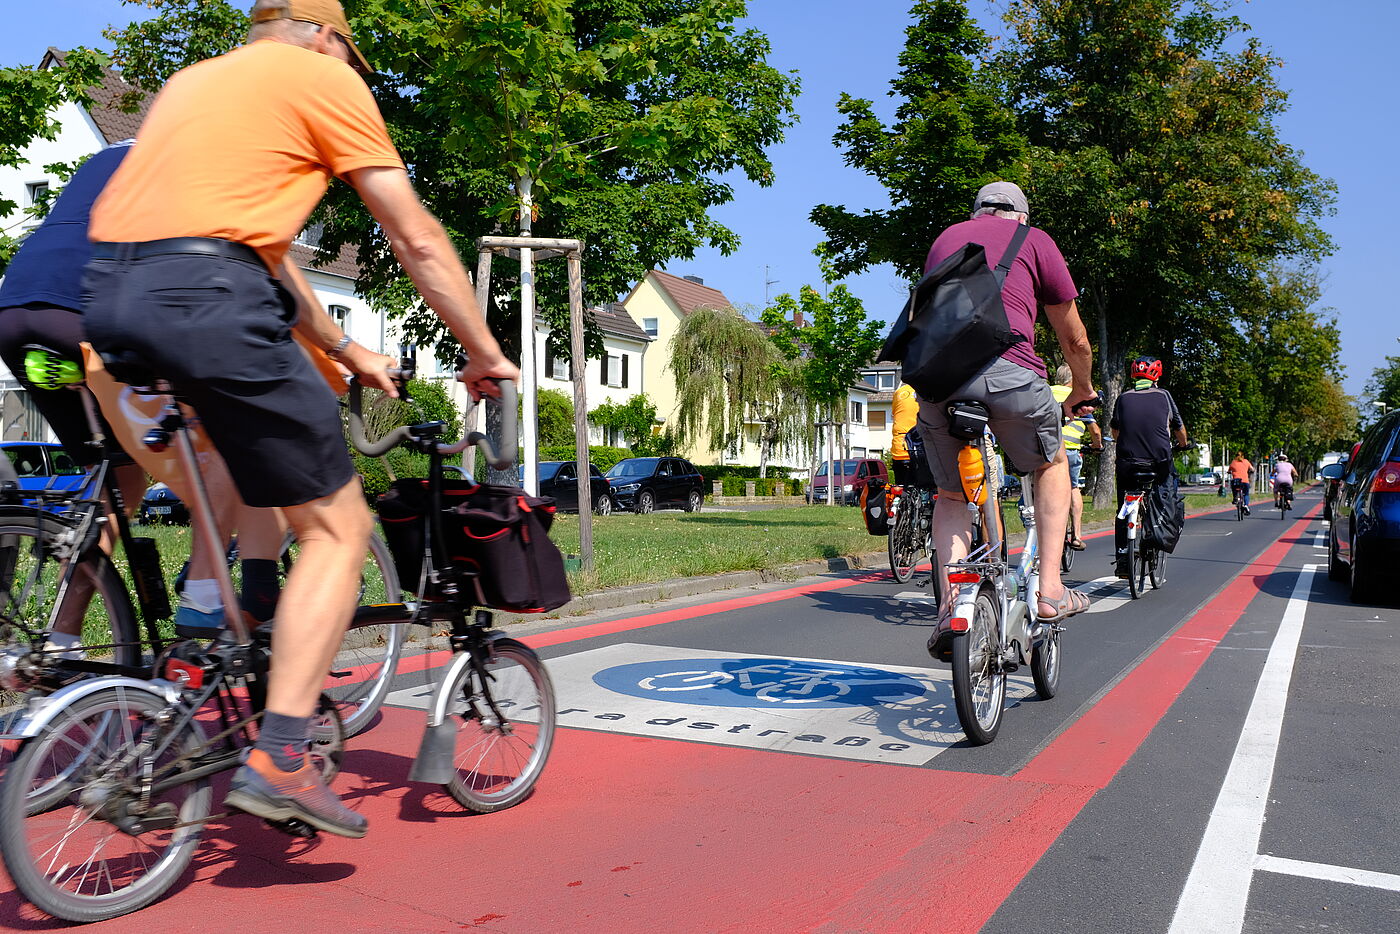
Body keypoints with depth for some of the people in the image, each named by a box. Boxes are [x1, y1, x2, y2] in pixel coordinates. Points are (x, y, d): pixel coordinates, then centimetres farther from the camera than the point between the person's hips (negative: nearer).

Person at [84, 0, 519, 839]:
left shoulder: (192, 80, 31)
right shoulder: (324, 78, 9)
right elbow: (418, 241, 6)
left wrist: (342, 350, 37)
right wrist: (485, 353, 16)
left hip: (108, 293, 8)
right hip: (205, 301, -8)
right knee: (339, 529, 1)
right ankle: (279, 760, -6)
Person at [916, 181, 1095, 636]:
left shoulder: (945, 237, 30)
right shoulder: (1034, 239, 20)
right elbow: (1075, 341, 25)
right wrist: (1082, 389, 43)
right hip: (1007, 369, -3)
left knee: (951, 495, 23)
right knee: (1052, 463, 25)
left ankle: (950, 603, 4)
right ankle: (1050, 591, 19)